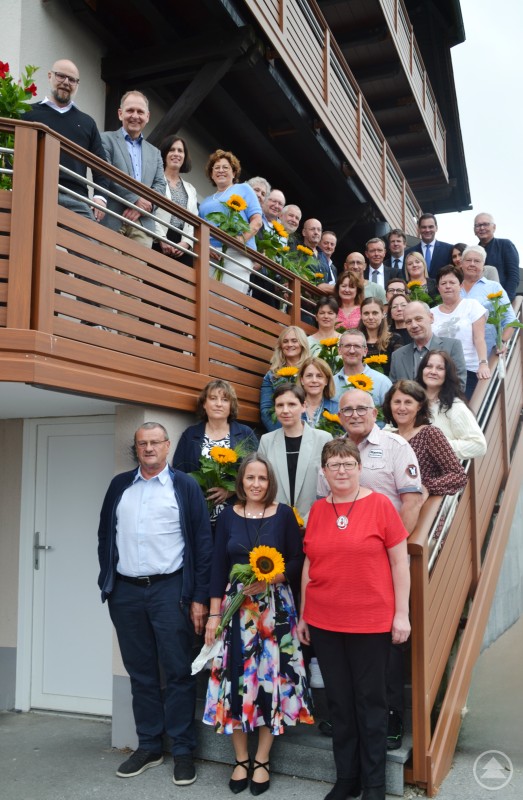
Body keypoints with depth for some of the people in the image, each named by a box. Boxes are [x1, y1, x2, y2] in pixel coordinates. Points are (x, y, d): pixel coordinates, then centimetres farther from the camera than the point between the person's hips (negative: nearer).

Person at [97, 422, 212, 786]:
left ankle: (183, 750, 15)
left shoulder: (185, 486, -1)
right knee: (140, 672, 13)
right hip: (126, 592, 4)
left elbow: (203, 543, -3)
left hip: (170, 589, -3)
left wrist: (200, 597, -7)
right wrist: (107, 582, 7)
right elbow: (105, 535, 14)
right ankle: (149, 746, 26)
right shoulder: (119, 485, 10)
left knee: (178, 672, 3)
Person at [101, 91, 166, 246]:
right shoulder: (106, 140, 9)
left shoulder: (154, 152, 25)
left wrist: (141, 206, -5)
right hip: (112, 221, -4)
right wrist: (135, 199, -11)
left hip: (143, 225, 4)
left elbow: (160, 185, 14)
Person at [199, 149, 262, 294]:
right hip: (210, 253, 4)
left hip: (237, 253, -4)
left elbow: (257, 221, 5)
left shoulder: (243, 189, 17)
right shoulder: (206, 201, 29)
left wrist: (242, 239, -14)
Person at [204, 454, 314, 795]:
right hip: (236, 606, 1)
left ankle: (262, 760, 18)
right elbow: (218, 567, 3)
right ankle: (241, 759, 19)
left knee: (271, 676, 1)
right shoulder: (228, 516, 3)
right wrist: (214, 614, -1)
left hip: (275, 607, -1)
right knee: (236, 677, 2)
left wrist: (268, 580, -17)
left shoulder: (284, 515, -1)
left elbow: (297, 561, -1)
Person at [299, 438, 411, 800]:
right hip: (324, 622, 4)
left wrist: (402, 613, -8)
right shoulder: (317, 510, 4)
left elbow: (400, 562, -5)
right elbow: (309, 564, 11)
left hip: (371, 621, -3)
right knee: (339, 701, 14)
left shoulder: (380, 504, -7)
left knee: (371, 701, 10)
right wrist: (303, 615, 12)